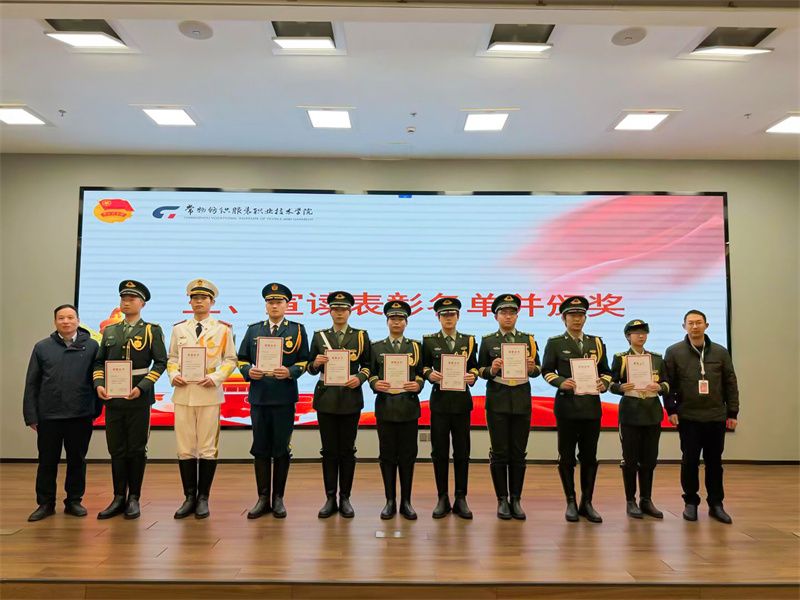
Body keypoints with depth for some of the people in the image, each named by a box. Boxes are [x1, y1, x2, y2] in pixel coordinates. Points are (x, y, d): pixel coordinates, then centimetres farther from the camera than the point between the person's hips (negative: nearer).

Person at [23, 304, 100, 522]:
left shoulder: (91, 346, 0)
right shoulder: (42, 347, 4)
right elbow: (32, 383, 4)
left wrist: (97, 409, 0)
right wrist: (31, 415, 0)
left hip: (81, 415, 0)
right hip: (49, 416, 1)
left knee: (77, 460, 11)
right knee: (47, 461, 10)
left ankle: (74, 501, 24)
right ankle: (45, 503, 25)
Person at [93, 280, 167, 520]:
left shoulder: (152, 330, 1)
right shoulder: (110, 331, 14)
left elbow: (160, 363, -5)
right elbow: (99, 362, 14)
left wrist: (141, 387, -14)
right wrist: (99, 384, -3)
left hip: (139, 399, -4)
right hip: (112, 398, 4)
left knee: (136, 450, 3)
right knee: (116, 450, 8)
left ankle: (134, 499, 14)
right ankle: (119, 498, 19)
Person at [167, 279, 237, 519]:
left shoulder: (223, 329, 5)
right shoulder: (178, 328, 13)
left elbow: (231, 359, 3)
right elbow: (172, 358, 16)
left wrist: (216, 377, -11)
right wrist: (173, 375, -3)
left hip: (209, 394, -2)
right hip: (183, 393, 3)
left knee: (208, 449, 1)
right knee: (185, 448, 5)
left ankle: (203, 498, 13)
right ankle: (189, 497, 17)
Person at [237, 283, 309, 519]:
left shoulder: (297, 330, 4)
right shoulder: (253, 330, 11)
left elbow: (304, 361, 2)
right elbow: (242, 359, 11)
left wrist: (290, 372, -17)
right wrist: (248, 372, -9)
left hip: (284, 398, -2)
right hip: (258, 397, 2)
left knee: (282, 449, 4)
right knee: (260, 448, 7)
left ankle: (278, 498, 17)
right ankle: (263, 499, 17)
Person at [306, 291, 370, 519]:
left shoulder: (361, 336, 6)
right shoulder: (319, 336, 9)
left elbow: (367, 365, 7)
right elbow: (311, 368, 11)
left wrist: (359, 378, -12)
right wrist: (315, 363, -11)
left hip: (350, 399, -1)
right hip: (326, 399, 1)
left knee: (347, 450, 5)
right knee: (329, 451, 5)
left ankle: (345, 498, 15)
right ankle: (330, 499, 14)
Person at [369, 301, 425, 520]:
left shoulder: (415, 346, 9)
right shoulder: (376, 347, 9)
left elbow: (421, 374, 7)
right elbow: (371, 374, 7)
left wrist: (417, 385, -13)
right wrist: (375, 384, -13)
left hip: (409, 407, 0)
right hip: (385, 407, 0)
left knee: (408, 455, 4)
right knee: (387, 455, 5)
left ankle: (406, 502, 16)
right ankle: (390, 501, 16)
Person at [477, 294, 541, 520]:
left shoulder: (528, 339, 10)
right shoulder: (487, 341, 5)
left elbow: (538, 370, 9)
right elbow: (480, 371, 5)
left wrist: (532, 368, -13)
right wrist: (492, 369, -16)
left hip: (522, 402, 2)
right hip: (497, 402, -2)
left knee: (519, 453, 5)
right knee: (499, 452, 1)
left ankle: (516, 500, 15)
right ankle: (502, 500, 12)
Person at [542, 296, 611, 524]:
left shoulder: (596, 343, 12)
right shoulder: (555, 342, 3)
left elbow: (605, 370, 13)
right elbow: (547, 371, 0)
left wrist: (604, 384, -8)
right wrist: (561, 383, -18)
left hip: (592, 406, 3)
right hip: (567, 406, -2)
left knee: (589, 457, 7)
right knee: (567, 457, 4)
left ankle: (587, 503, 18)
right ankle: (571, 503, 15)